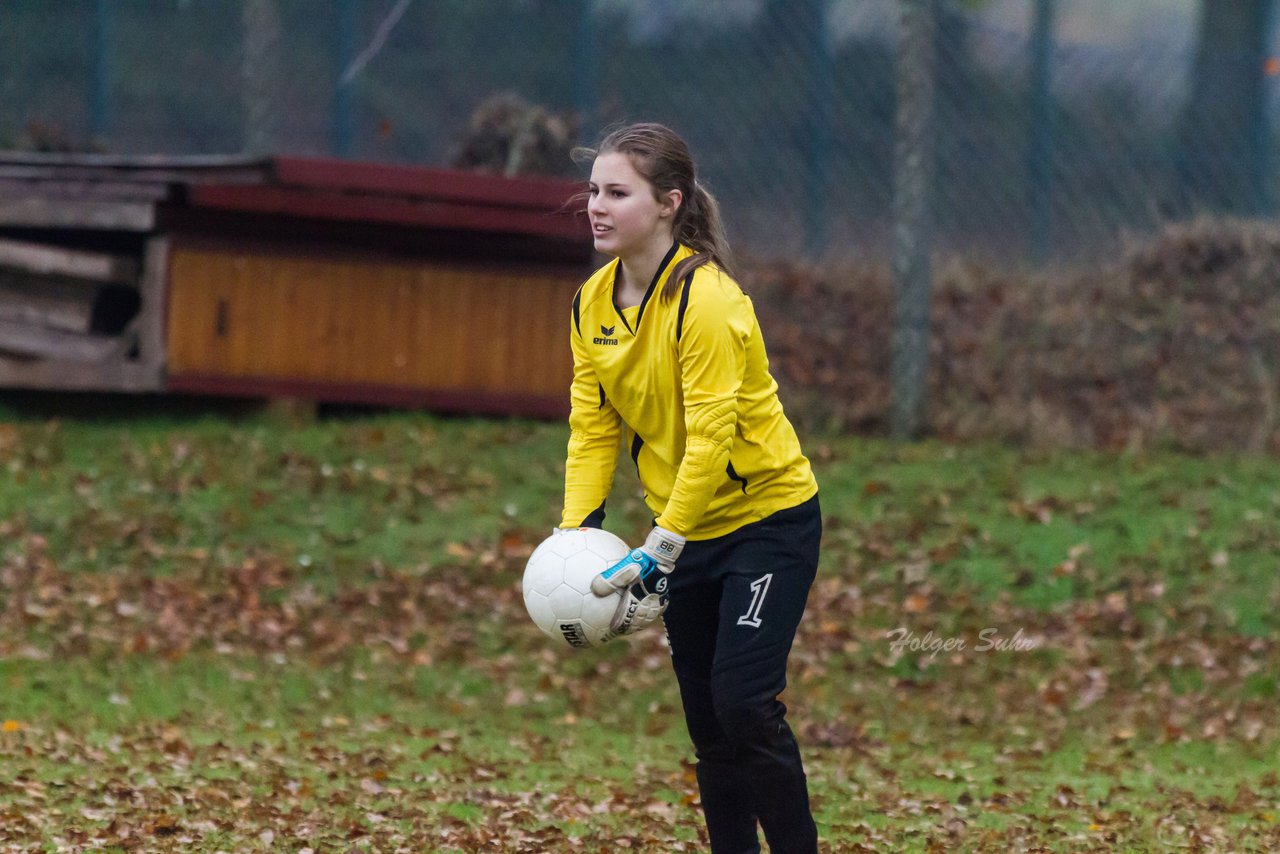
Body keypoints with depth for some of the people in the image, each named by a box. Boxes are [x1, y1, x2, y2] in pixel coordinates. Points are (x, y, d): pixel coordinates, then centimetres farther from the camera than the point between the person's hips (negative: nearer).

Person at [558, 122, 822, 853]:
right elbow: (592, 427, 0)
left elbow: (709, 442, -26)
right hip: (688, 527, 7)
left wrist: (655, 556, -29)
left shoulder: (706, 301, -23)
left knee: (745, 701, -17)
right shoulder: (595, 303, 0)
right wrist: (575, 534, -12)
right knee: (706, 719, 8)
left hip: (768, 516, -7)